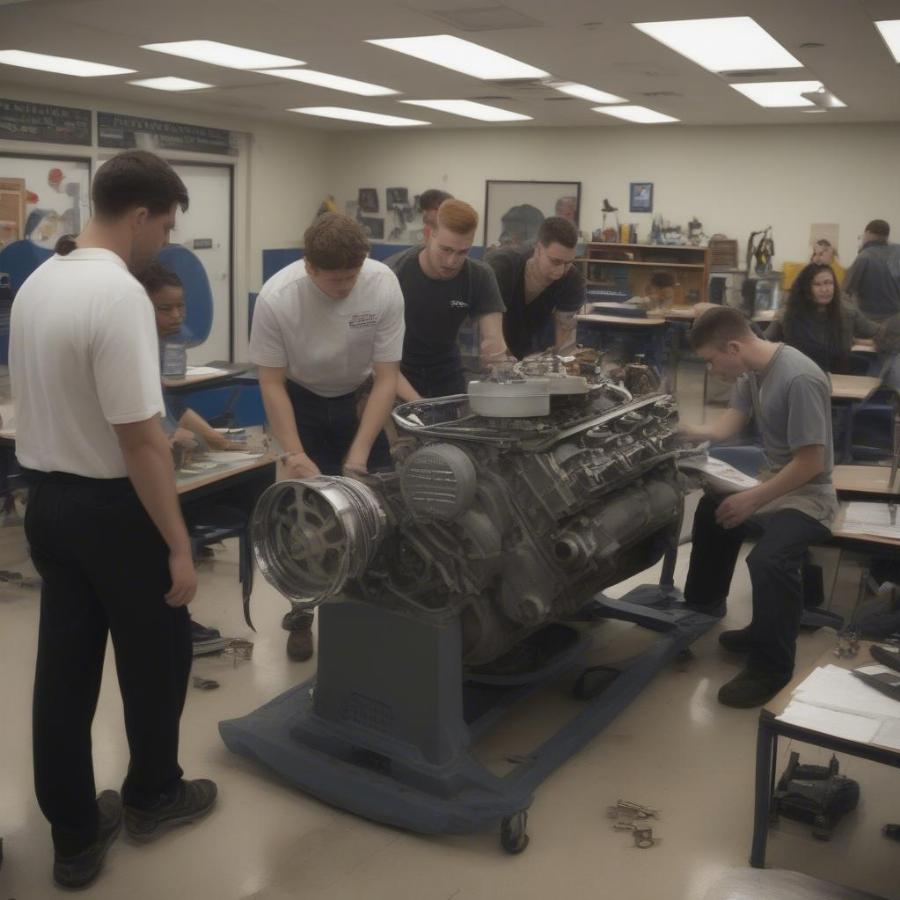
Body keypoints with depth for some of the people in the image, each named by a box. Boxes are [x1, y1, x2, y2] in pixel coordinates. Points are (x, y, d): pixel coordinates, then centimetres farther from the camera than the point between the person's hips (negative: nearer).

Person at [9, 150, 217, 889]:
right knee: (155, 659, 14)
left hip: (46, 499, 8)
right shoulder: (120, 295, -23)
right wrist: (178, 546, -19)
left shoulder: (37, 283, 6)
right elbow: (139, 440, -25)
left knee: (64, 669, 13)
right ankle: (152, 796, 34)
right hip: (111, 507, -8)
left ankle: (75, 834, 26)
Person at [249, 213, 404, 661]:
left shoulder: (384, 285, -26)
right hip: (302, 399, -1)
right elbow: (271, 383, -19)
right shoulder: (276, 297, -29)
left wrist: (359, 455, -25)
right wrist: (293, 454, -27)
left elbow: (386, 378, -21)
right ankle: (301, 614, 13)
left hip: (361, 397, 1)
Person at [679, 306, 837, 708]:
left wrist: (753, 500, -25)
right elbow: (727, 425, -1)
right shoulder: (752, 370, 2)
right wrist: (676, 431, -17)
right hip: (772, 482, 10)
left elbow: (810, 462, -28)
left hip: (807, 495, -10)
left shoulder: (799, 380, -28)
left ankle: (771, 667, -15)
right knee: (711, 509, 26)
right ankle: (704, 604, 43)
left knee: (768, 559, -33)